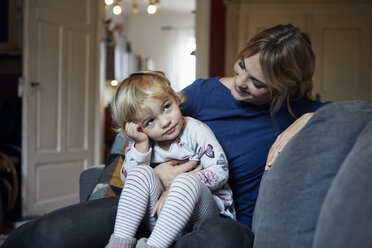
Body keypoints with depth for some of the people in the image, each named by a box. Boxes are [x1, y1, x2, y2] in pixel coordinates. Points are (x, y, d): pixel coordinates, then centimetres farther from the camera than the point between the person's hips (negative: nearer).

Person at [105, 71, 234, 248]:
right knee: (142, 173, -21)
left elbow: (220, 170, -12)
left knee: (186, 180, -34)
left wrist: (176, 190, -21)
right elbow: (129, 181, -3)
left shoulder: (196, 131, -5)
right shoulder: (141, 143, 7)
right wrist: (141, 145, -15)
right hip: (160, 218, 3)